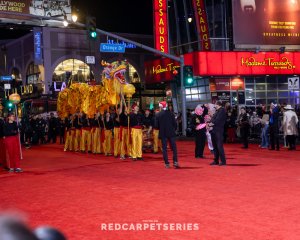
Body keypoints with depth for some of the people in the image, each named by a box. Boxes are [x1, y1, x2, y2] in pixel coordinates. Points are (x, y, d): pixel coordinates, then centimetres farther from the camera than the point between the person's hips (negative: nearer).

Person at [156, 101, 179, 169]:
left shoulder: (158, 115, -5)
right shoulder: (170, 113, -5)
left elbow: (157, 125, -2)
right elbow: (174, 123, -2)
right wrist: (174, 129, 14)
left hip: (163, 133, 0)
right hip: (171, 133, 0)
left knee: (164, 148, 5)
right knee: (174, 148, 6)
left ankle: (167, 163, 2)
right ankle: (175, 162, -4)